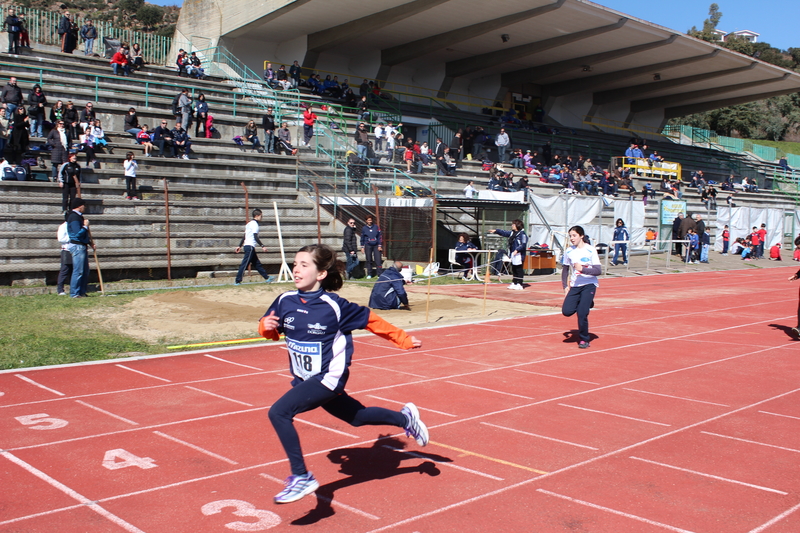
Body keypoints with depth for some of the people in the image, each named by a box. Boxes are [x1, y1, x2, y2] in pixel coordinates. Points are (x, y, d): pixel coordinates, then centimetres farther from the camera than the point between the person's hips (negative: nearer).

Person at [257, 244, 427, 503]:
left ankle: (301, 477, -11)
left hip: (328, 378, -7)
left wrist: (403, 340, -1)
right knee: (356, 416, 24)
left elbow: (370, 320, -7)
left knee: (278, 412, -22)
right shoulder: (285, 301, -6)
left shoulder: (334, 306, -19)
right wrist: (266, 326, -14)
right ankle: (404, 418, 47)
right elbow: (272, 331, 10)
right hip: (305, 379, 7)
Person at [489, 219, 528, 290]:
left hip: (519, 255, -9)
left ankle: (519, 284, -1)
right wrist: (496, 231, 20)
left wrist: (517, 250, -28)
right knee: (513, 270, 13)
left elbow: (523, 244, -19)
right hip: (513, 255, 9)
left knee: (519, 270, -5)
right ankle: (514, 283, 20)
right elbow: (504, 233, 24)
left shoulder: (522, 234, -12)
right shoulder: (512, 233, 15)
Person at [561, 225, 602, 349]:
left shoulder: (591, 250, -8)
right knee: (566, 311, -12)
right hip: (574, 286, 4)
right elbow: (565, 269, 14)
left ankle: (584, 340, 8)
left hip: (589, 285, -4)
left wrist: (583, 269, -27)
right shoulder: (569, 251, 3)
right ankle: (585, 304, 20)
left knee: (582, 313, -14)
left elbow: (598, 270, -13)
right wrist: (565, 286, 5)